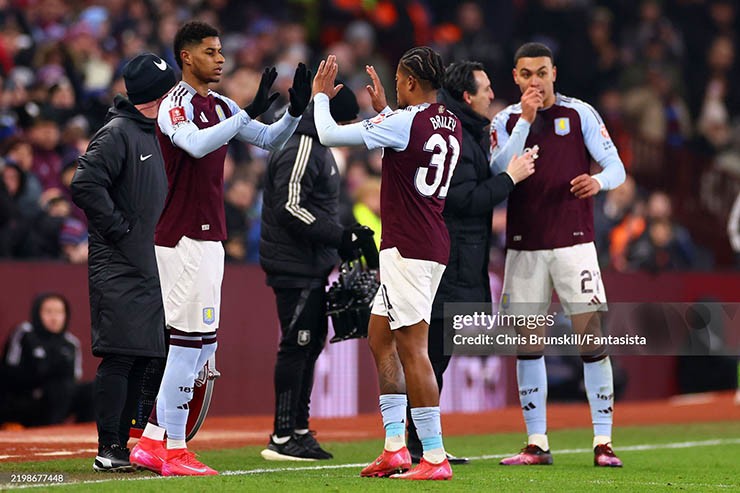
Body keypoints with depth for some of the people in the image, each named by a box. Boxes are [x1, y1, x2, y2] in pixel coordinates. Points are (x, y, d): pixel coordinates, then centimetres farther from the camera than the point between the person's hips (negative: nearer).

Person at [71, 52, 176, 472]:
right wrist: (120, 230, -17)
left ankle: (123, 444, 14)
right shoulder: (117, 133, -11)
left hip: (150, 266, 9)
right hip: (119, 266, -9)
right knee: (121, 356, -10)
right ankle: (108, 449, -7)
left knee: (142, 358, 8)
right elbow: (86, 185, -20)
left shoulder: (155, 133, 18)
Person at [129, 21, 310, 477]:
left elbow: (269, 141, 16)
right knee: (190, 341, -9)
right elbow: (197, 145, -30)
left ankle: (152, 442, 16)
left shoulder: (220, 106, 16)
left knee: (203, 344, 12)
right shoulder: (176, 105, -11)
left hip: (208, 238, 10)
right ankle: (174, 452, -5)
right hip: (184, 238, -10)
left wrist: (295, 112, -2)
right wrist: (250, 113, -32)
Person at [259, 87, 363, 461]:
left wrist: (342, 240, 14)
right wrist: (339, 236, -22)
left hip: (312, 266, 11)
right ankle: (284, 437, -7)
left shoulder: (317, 149, 19)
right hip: (295, 266, -11)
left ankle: (297, 430, 19)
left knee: (311, 343, 13)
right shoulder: (300, 152, -15)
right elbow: (290, 209, -23)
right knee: (296, 346, -9)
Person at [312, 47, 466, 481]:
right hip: (433, 246, 9)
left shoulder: (403, 122, -14)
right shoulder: (451, 125, 11)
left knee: (413, 348, -9)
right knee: (381, 338, 16)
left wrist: (321, 95, 8)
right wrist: (384, 107, 40)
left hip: (407, 248, -9)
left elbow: (330, 135, -10)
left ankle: (435, 457, -11)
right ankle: (395, 448, 15)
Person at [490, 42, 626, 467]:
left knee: (592, 336, -7)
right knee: (528, 343, 3)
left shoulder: (581, 114, 2)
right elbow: (499, 173, -9)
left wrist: (598, 181, -26)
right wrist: (526, 119, -15)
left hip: (573, 241, -2)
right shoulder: (505, 121, 7)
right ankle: (537, 443, 10)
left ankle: (604, 441, -3)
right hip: (524, 247, 2)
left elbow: (616, 168, -2)